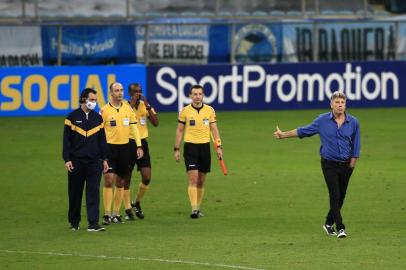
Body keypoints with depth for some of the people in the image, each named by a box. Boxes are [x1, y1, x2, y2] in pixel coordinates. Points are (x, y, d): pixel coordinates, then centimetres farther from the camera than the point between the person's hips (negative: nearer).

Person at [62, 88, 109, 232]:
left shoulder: (98, 118, 9)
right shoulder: (73, 117, -1)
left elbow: (102, 140, 14)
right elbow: (66, 140, -1)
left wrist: (104, 159, 11)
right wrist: (67, 159, -7)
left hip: (94, 161, 2)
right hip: (76, 162, -2)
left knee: (94, 192, -8)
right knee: (75, 193, 7)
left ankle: (93, 223, -10)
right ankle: (74, 222, 21)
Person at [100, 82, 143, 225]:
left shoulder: (128, 108, 6)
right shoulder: (105, 110, -5)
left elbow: (134, 127, 10)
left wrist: (139, 146, 3)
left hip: (124, 147, 4)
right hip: (110, 146, -4)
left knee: (120, 182, 8)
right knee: (109, 180, -11)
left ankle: (116, 213, 16)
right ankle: (107, 214, -9)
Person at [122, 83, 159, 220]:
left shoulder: (146, 105, 6)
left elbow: (155, 123, -4)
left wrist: (148, 107, -13)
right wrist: (132, 104, -23)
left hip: (142, 143, 3)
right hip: (128, 143, -3)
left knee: (146, 177, -5)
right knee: (126, 178, 2)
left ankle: (137, 203, 19)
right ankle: (128, 210, 12)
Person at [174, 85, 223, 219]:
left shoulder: (209, 110, 4)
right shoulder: (185, 111, -1)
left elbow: (214, 129, 8)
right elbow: (179, 131, 4)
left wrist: (218, 146, 0)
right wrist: (176, 149, 1)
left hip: (204, 146, 3)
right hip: (190, 146, -3)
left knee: (201, 181, 8)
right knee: (193, 179, -12)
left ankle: (198, 208, 18)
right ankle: (194, 209, -16)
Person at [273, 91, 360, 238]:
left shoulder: (353, 122, 0)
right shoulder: (322, 121, -2)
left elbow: (355, 144, 7)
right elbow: (304, 131, 8)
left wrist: (352, 164, 3)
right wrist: (284, 134, 7)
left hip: (345, 165, 2)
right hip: (329, 164, -2)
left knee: (341, 197, 8)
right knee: (335, 195, -12)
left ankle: (329, 223, 27)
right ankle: (340, 228, -12)